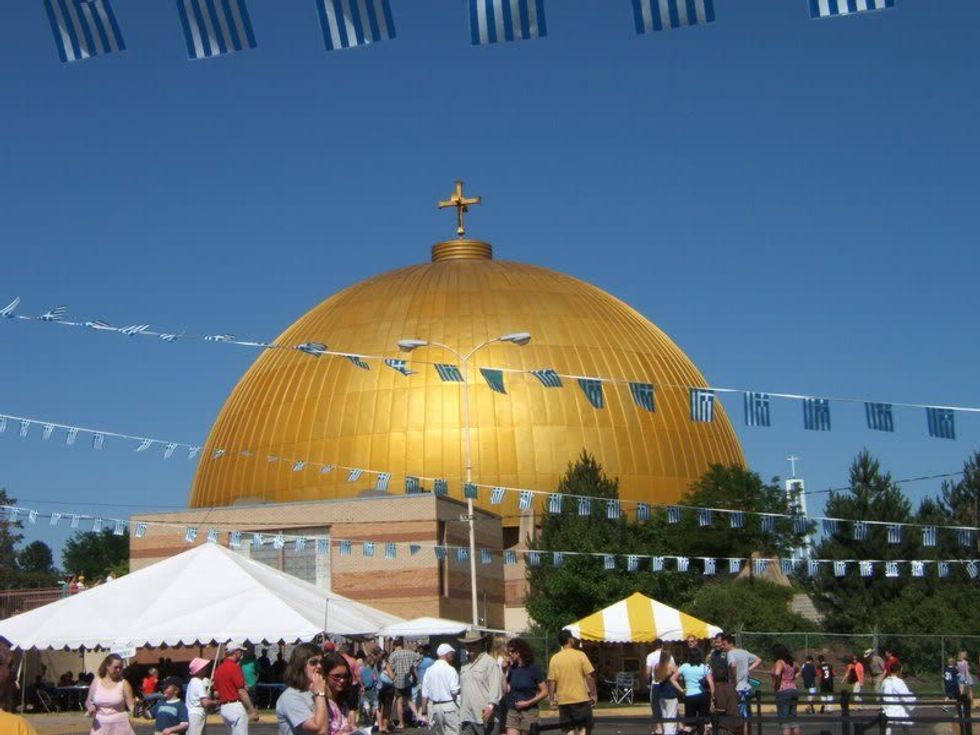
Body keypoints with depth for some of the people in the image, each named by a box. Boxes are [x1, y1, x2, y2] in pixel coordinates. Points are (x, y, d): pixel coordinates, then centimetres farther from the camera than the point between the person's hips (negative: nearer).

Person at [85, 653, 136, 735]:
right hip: (100, 726, 2)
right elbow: (88, 702, 13)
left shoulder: (123, 683, -4)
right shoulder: (96, 681, 4)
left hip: (120, 725, -2)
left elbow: (131, 705, -6)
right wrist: (90, 707, -10)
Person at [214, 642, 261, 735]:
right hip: (236, 706, -9)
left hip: (223, 708, 9)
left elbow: (216, 693, 13)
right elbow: (241, 692, -15)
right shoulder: (235, 667, -12)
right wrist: (252, 711, -12)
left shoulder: (219, 668, 12)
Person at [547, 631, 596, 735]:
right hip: (581, 698, -2)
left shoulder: (554, 659, 1)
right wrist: (593, 694, 0)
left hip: (563, 700, 3)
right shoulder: (580, 655, -5)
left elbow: (551, 681, 0)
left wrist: (552, 699, 7)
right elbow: (589, 676, -7)